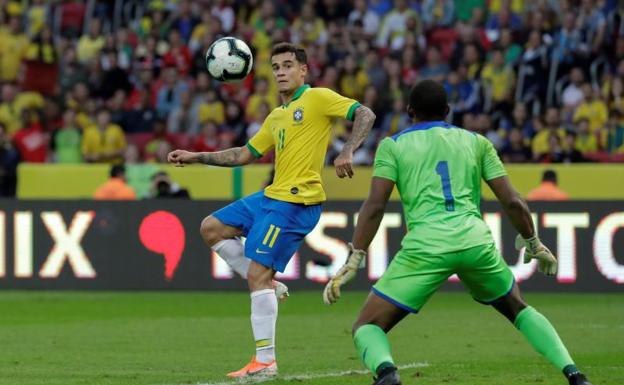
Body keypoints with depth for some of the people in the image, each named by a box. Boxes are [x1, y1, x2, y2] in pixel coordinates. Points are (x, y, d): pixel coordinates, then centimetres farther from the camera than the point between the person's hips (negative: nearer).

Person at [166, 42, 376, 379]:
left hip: (296, 202, -9)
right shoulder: (275, 117, 20)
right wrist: (196, 158, 22)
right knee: (211, 228, 14)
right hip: (272, 196, 9)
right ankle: (267, 286, 11)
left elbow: (365, 115, -12)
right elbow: (245, 155, 26)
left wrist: (347, 151, -26)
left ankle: (265, 362, -10)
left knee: (257, 273, -13)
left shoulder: (318, 98, -4)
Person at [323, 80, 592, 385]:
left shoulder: (393, 145, 14)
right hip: (475, 241, 3)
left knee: (366, 327, 6)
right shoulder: (476, 142, 21)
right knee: (519, 310, 29)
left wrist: (352, 262, 0)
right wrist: (534, 245, 30)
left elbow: (375, 206, 1)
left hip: (425, 245, -3)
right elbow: (513, 202, 15)